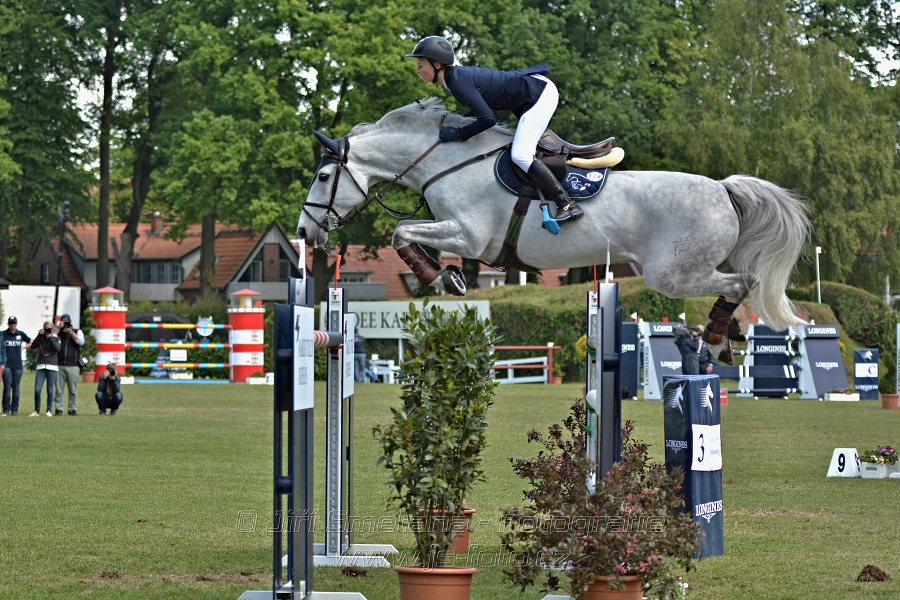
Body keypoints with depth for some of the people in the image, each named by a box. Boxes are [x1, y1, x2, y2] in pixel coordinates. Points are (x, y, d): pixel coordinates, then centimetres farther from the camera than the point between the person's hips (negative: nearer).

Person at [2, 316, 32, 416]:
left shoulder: (21, 334, 9)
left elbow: (31, 343, 24)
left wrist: (23, 348, 7)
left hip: (18, 365, 2)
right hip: (6, 365, -2)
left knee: (16, 387, 3)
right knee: (7, 387, -7)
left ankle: (15, 409, 8)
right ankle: (6, 410, -4)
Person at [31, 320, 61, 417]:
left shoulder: (56, 338, 6)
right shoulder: (41, 338, 10)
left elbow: (57, 349, -11)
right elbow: (33, 345, -6)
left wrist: (50, 337, -13)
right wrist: (39, 335, -12)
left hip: (52, 367, -1)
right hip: (41, 367, 1)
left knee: (50, 390, -1)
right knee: (37, 390, -6)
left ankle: (49, 411, 7)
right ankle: (37, 411, 5)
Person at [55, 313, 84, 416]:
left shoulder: (77, 332, 13)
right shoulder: (58, 332, 16)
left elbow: (81, 342, -5)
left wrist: (71, 332, -9)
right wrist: (59, 329, -4)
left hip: (73, 366, -1)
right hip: (59, 366, 1)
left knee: (73, 390, -1)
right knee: (59, 390, -2)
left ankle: (73, 409, 3)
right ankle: (58, 409, 1)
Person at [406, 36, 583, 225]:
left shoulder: (459, 83, -23)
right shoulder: (459, 75, 6)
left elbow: (488, 119, -26)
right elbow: (481, 108, 16)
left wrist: (458, 134, -15)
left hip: (539, 94, -10)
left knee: (520, 156, -17)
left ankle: (567, 205, -15)